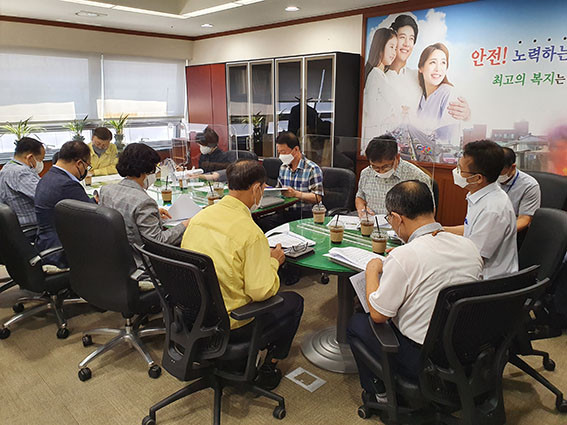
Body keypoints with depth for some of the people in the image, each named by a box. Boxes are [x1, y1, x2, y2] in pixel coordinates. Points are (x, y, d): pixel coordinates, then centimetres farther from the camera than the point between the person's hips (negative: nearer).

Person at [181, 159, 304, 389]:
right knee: (294, 302, 13)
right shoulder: (251, 232, -24)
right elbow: (261, 291, -23)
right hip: (227, 324, -7)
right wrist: (273, 261, -3)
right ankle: (268, 368, 23)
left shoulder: (199, 216, -3)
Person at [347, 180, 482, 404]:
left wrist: (372, 270, -1)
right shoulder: (469, 246, -5)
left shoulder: (402, 258, -25)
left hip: (423, 362, -7)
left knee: (356, 323, 12)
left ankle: (380, 394, 24)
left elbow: (378, 315, -14)